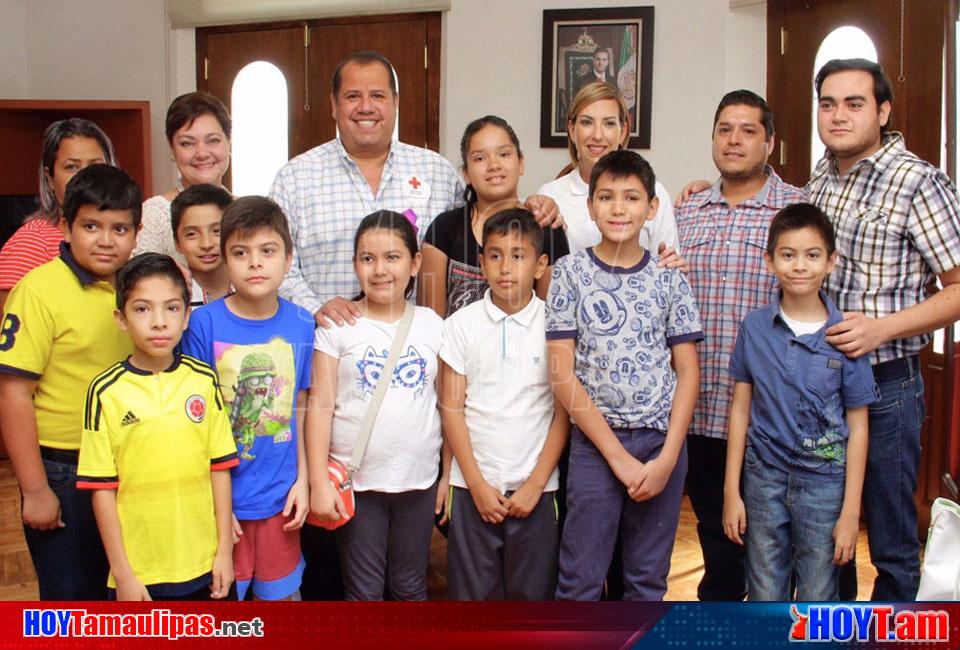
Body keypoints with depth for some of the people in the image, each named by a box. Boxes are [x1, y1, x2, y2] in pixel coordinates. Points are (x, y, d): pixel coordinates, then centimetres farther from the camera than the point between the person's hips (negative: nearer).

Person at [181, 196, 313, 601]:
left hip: (281, 497, 3)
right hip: (223, 496, -2)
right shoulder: (204, 323, -13)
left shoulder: (300, 324, -3)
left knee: (281, 592, 17)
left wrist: (302, 479, 3)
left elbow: (298, 408, 6)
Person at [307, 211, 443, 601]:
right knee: (364, 591, 9)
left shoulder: (431, 324, 3)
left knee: (410, 589, 16)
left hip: (418, 480, 2)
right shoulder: (337, 325, -3)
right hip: (356, 480, -2)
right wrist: (319, 482, -9)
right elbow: (321, 406, -5)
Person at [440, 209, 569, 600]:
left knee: (532, 593, 7)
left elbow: (563, 414, 0)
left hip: (535, 487, 0)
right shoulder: (461, 325, 0)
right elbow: (452, 409, 0)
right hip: (474, 485, 0)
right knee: (473, 591, 7)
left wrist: (535, 483, -6)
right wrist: (477, 484, -6)